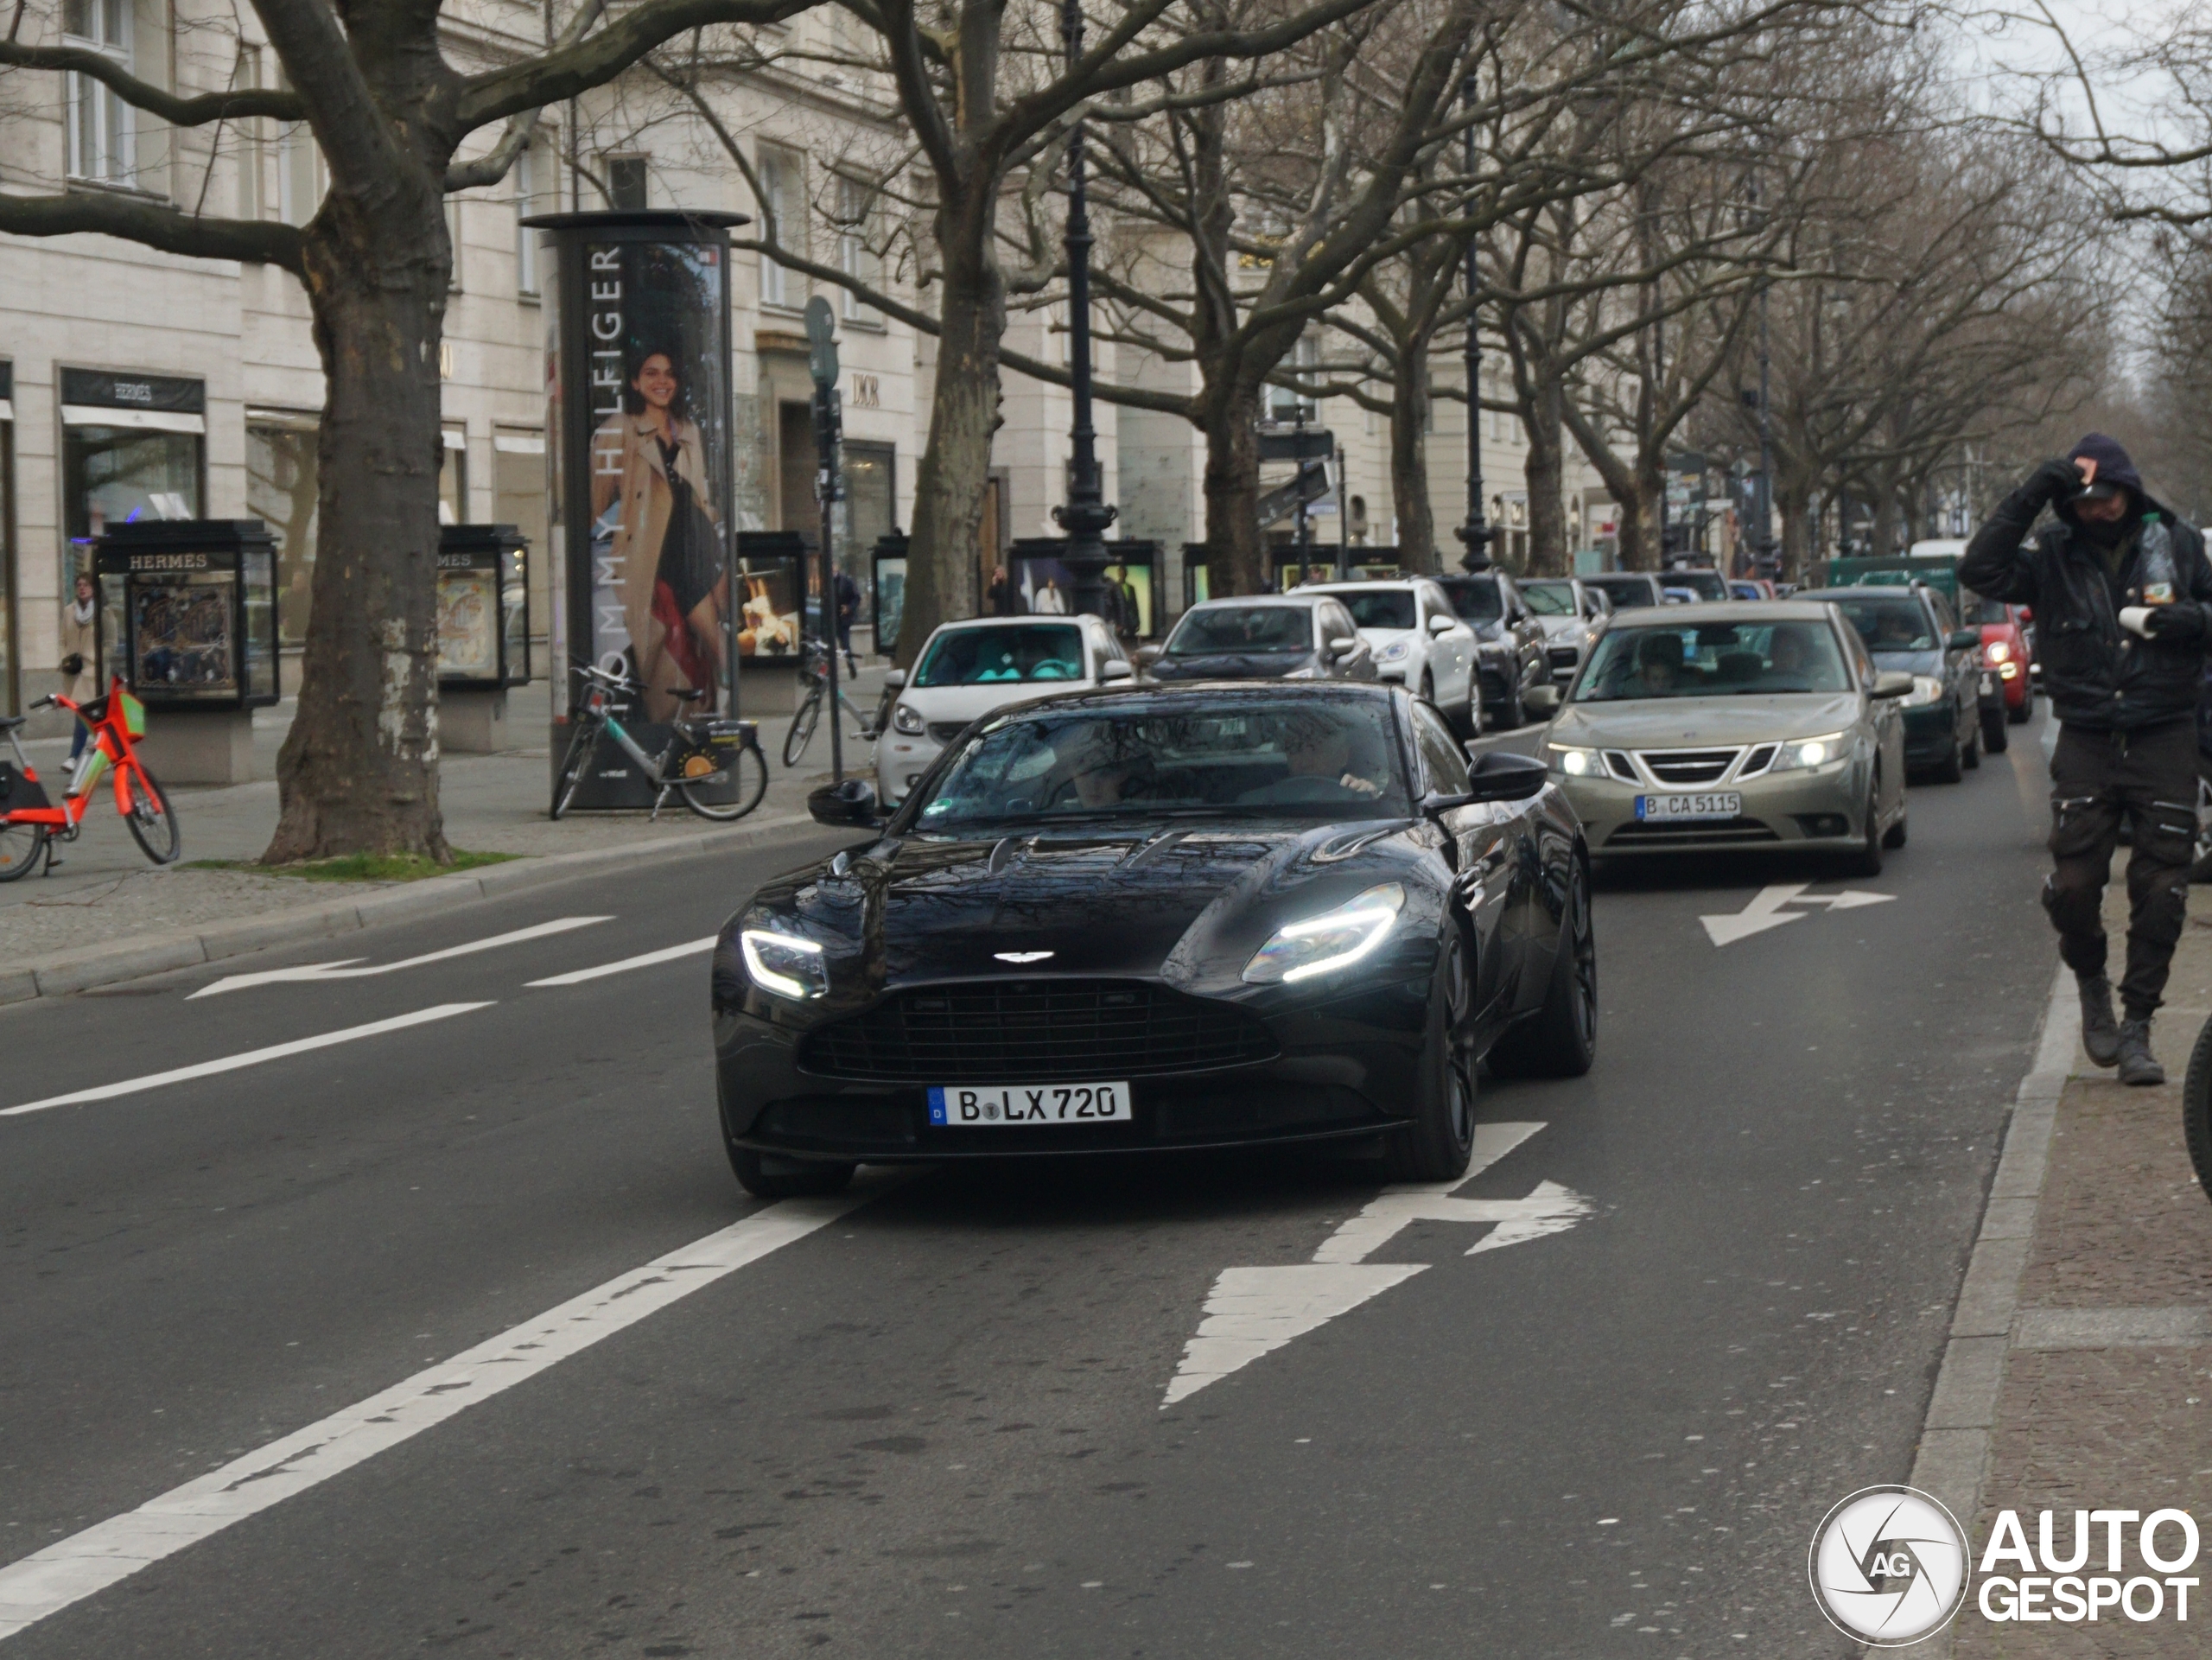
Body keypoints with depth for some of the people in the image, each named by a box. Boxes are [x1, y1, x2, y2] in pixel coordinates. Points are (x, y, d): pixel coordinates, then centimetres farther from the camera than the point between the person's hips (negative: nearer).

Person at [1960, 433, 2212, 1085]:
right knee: (2073, 884, -6)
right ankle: (2092, 987, 23)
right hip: (2086, 743, 0)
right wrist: (2028, 498, -17)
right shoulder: (2054, 555, 2)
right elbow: (1980, 572, -12)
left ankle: (2136, 1025, 8)